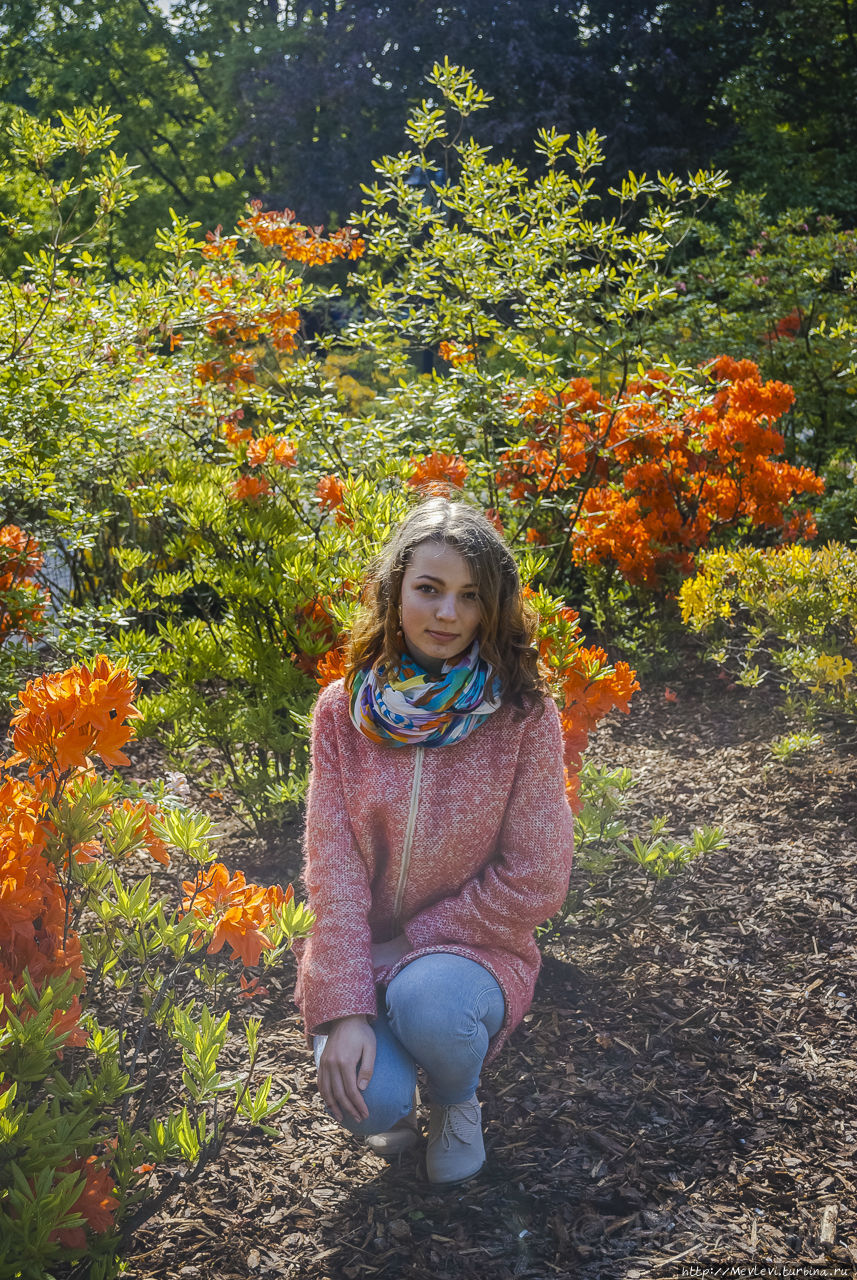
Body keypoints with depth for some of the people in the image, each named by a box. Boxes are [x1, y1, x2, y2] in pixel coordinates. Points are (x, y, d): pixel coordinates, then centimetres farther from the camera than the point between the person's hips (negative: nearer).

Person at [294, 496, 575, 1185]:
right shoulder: (345, 709, -5)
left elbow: (535, 880, -10)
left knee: (427, 999, -34)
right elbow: (331, 863, -9)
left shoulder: (524, 714, -11)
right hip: (361, 951, 1)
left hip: (471, 948, -1)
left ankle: (457, 1099, 3)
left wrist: (412, 941, -13)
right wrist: (345, 1007, -19)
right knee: (370, 1099, -25)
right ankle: (399, 1091, 14)